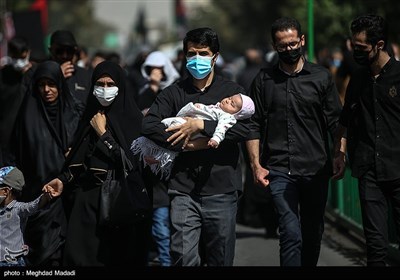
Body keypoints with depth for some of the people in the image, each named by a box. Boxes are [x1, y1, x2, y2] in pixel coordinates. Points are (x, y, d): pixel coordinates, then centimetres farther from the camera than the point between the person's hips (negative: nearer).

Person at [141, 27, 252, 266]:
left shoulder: (232, 91, 6)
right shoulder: (174, 93, 10)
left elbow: (243, 130, -9)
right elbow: (149, 125, -5)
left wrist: (201, 125, -16)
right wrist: (189, 144, -14)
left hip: (222, 190, 0)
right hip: (184, 191, 0)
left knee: (220, 259, 7)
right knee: (184, 259, -7)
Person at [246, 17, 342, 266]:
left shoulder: (322, 77, 7)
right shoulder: (264, 80, 7)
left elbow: (336, 122, 6)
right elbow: (254, 126, 7)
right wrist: (256, 165, -2)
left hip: (316, 170, 2)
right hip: (279, 171, -1)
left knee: (313, 234, 9)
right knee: (291, 234, -12)